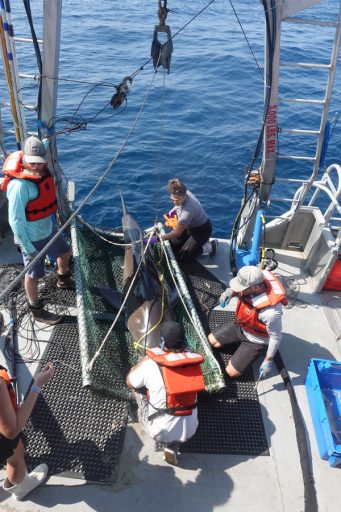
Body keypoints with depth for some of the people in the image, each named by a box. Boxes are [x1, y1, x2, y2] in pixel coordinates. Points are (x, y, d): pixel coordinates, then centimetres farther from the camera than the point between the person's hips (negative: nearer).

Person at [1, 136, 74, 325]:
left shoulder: (42, 173, -6)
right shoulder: (20, 185, -29)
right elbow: (16, 220, -25)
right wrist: (28, 247, -20)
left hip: (47, 229, 8)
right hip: (33, 238, -8)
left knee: (65, 252, 27)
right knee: (33, 274, 9)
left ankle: (63, 279, 57)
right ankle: (36, 310, 30)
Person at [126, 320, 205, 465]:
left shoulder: (151, 364, -21)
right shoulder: (194, 359, -11)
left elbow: (129, 383, -1)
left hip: (160, 431, -2)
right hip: (189, 430, 2)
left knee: (138, 387, 10)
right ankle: (171, 444, 16)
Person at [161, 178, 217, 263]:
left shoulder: (187, 212, -41)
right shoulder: (183, 193, -20)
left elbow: (177, 233, -29)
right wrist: (172, 212, -5)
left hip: (202, 230, -8)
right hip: (190, 226, 8)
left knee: (184, 258, -10)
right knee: (172, 244, 5)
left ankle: (209, 247, 5)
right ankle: (200, 241, 17)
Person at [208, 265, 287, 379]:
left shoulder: (271, 311, -44)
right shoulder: (255, 282, -26)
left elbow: (276, 337, -27)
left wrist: (268, 362, -16)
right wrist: (230, 291, -18)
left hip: (256, 340, -6)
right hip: (241, 327, 7)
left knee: (231, 372, -2)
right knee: (211, 341, 14)